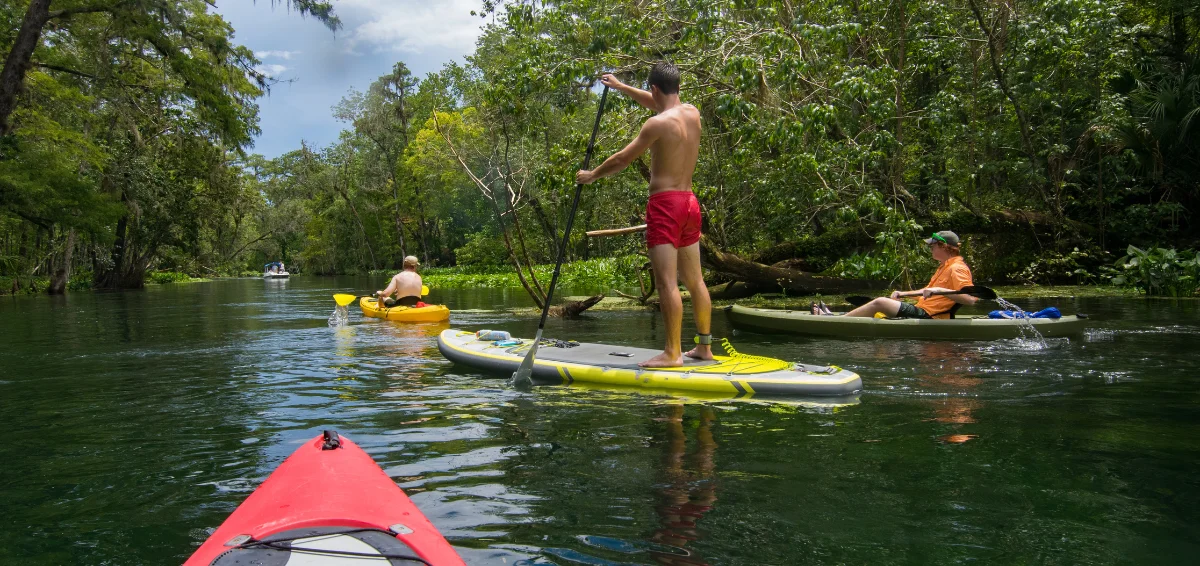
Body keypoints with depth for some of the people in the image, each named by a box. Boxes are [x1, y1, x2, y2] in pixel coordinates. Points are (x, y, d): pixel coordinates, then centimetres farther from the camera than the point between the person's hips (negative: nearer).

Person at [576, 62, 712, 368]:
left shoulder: (658, 123, -13)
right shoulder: (693, 113, 9)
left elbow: (622, 160, -6)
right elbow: (658, 103, 29)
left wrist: (591, 175, 11)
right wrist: (620, 86, 38)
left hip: (665, 204, -8)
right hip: (690, 204, 8)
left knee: (667, 282, -9)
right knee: (695, 280, 12)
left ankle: (672, 353, -10)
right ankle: (704, 346, 19)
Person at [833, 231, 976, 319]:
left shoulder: (957, 269, -12)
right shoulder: (944, 266, 21)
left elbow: (971, 299, -25)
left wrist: (939, 290, -32)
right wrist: (903, 293, 25)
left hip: (927, 315, -11)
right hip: (921, 310, 11)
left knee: (879, 302, -17)